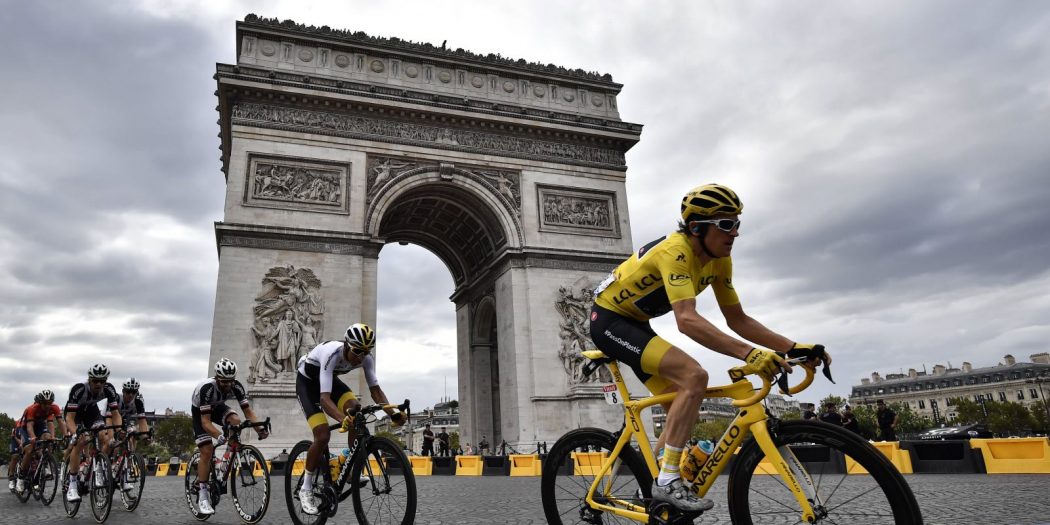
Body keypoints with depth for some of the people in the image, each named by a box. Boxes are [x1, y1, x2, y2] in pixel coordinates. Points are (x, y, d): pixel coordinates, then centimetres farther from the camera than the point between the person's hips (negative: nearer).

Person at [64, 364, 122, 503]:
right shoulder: (79, 389, -36)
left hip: (91, 411, 3)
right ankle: (72, 486, -17)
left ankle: (99, 474, 1)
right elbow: (70, 418, -36)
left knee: (107, 440, -18)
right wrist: (76, 434, -53)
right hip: (74, 413, -3)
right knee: (79, 442, -23)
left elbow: (115, 414, -21)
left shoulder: (109, 389, -27)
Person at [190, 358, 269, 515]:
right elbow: (205, 421, -40)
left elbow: (248, 411, -26)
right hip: (200, 411, -4)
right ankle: (203, 496, -3)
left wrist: (260, 428, -43)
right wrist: (219, 436, -56)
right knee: (206, 452, -14)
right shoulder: (207, 388, -39)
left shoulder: (236, 386, -27)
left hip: (217, 407, 4)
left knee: (235, 422, -28)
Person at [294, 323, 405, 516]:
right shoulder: (331, 354, -39)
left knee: (356, 411, -21)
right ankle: (306, 489, 2)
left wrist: (392, 414, -34)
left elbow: (375, 389, -19)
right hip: (307, 382, -5)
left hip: (330, 378, 5)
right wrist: (343, 419, -62)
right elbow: (324, 398, -45)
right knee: (323, 435, -19)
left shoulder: (366, 357, -22)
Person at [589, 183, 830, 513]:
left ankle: (651, 489, 20)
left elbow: (737, 319, 1)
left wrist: (793, 347, -10)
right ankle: (667, 481, -18)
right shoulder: (675, 251, -29)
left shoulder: (719, 259, -2)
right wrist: (749, 354, -49)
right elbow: (687, 321, -41)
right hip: (609, 319, -9)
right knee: (694, 376, -26)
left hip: (635, 324, 9)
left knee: (684, 410, 6)